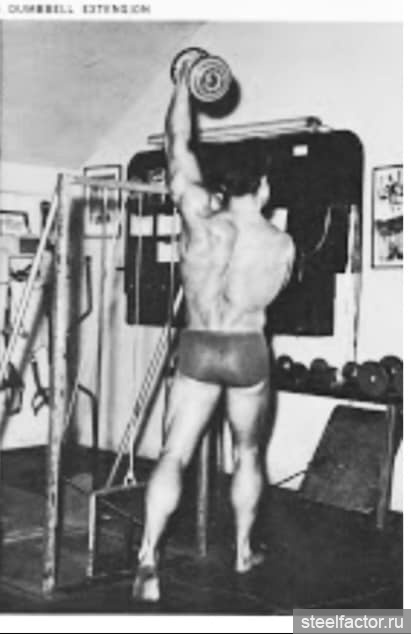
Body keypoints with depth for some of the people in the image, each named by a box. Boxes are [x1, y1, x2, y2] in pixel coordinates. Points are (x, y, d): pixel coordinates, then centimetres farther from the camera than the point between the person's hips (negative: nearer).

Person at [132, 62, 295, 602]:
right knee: (248, 455, 19)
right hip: (249, 352, 1)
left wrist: (183, 83, 12)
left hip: (198, 348, -1)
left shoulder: (201, 220, -7)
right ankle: (244, 552, 29)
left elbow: (177, 143, 1)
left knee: (174, 456, 0)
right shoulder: (283, 245, -4)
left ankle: (148, 557, -13)